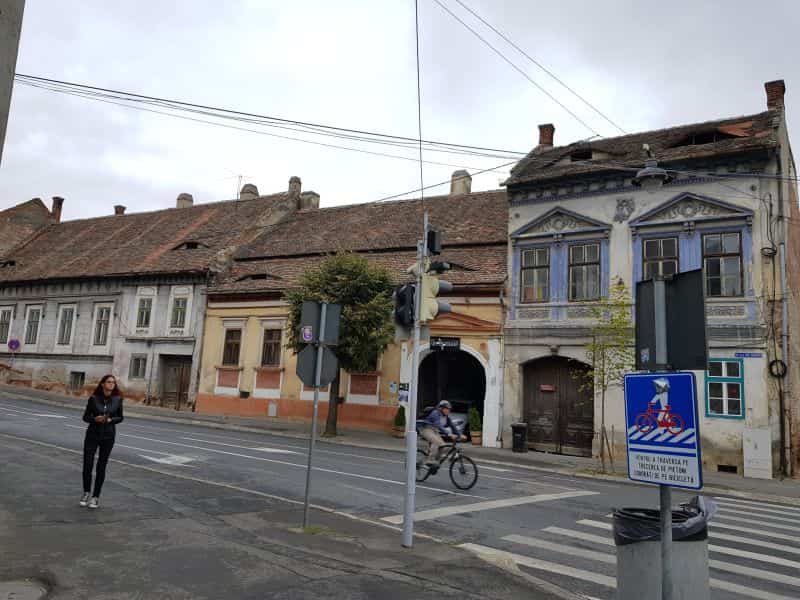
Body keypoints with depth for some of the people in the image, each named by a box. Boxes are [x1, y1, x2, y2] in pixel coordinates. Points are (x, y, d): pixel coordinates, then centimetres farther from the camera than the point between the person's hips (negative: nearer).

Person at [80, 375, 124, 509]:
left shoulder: (117, 399, -3)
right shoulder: (94, 398, -6)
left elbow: (120, 417, 5)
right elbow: (85, 417, 1)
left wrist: (110, 420, -15)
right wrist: (95, 419, -19)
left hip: (108, 436, 0)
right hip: (92, 434, 0)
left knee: (101, 467, 4)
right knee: (87, 465, 0)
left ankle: (96, 497, 17)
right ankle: (86, 493, 25)